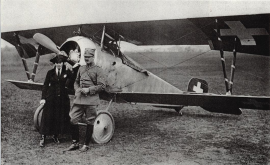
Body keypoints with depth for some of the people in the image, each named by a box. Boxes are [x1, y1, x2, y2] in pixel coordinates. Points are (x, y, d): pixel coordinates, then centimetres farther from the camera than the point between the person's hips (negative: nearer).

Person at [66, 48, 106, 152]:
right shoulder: (81, 68, 14)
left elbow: (102, 86, -7)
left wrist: (89, 90, -14)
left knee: (90, 123, 3)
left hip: (91, 100, -5)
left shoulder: (98, 70, -2)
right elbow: (76, 82, 24)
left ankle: (86, 145, 15)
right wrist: (77, 89, 4)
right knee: (73, 120, 1)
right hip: (79, 98, 5)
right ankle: (75, 143, 16)